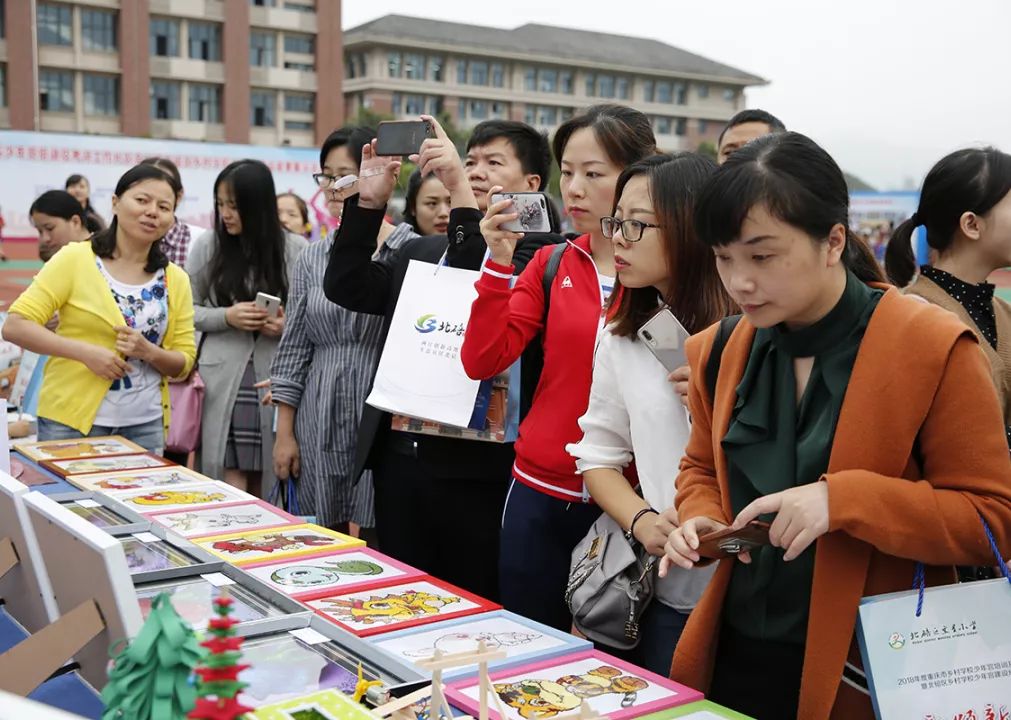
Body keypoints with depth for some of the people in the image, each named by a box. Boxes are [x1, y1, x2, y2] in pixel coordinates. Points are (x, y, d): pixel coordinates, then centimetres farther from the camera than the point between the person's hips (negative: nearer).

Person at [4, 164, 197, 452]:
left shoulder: (176, 279, 5)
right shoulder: (74, 258, -5)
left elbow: (184, 362, 8)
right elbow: (15, 326, -8)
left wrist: (148, 352, -13)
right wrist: (86, 352, -18)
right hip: (70, 420, -3)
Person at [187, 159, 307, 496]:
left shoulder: (295, 250, 1)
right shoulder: (207, 245, 4)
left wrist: (290, 325, -12)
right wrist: (226, 317, -9)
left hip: (275, 378, 0)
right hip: (223, 379, 0)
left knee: (267, 479, 7)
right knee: (230, 484, -3)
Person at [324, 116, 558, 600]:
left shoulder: (537, 253, -5)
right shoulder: (418, 252, 15)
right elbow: (345, 288, 6)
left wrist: (460, 194, -24)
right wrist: (370, 201, -2)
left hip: (477, 467, -6)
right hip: (399, 457, 6)